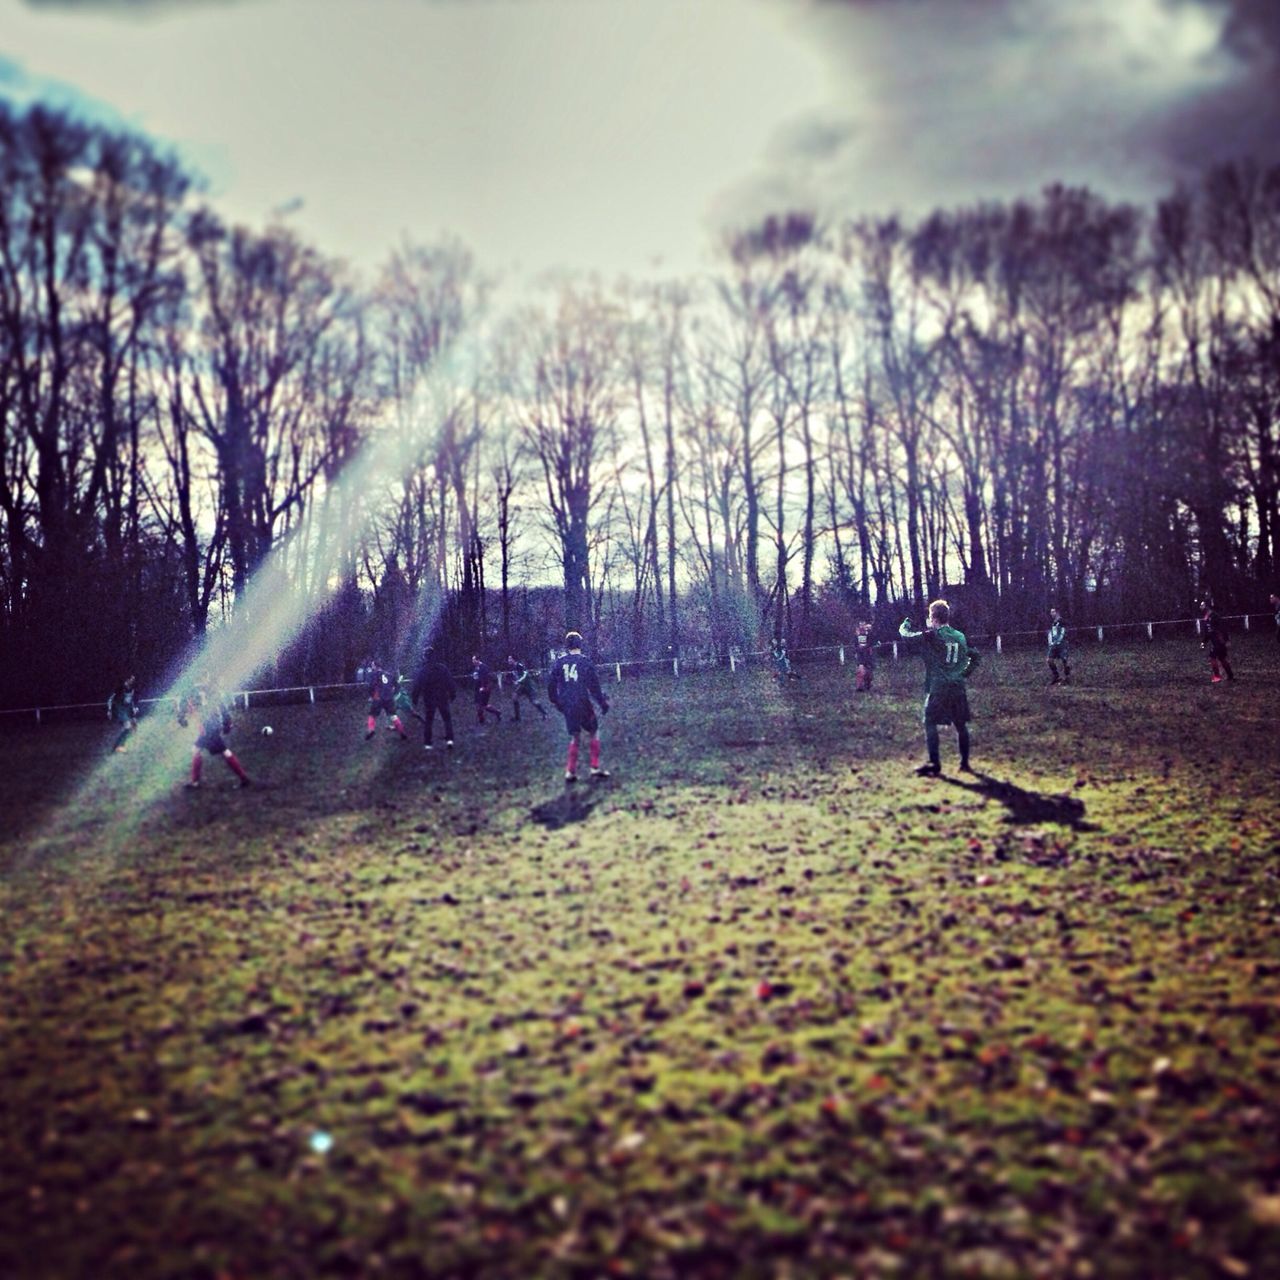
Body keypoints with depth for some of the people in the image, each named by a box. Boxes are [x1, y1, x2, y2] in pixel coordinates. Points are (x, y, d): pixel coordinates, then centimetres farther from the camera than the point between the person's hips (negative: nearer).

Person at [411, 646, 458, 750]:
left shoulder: (422, 671, -11)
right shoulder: (442, 668, -6)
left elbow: (417, 686, -10)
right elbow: (450, 682, -2)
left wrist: (414, 698, 0)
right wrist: (453, 694, 10)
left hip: (429, 700, -1)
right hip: (442, 698, 1)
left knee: (428, 721, 10)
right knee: (447, 719, 11)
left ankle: (427, 744, 9)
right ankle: (449, 740, -3)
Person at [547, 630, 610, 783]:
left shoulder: (558, 663, 3)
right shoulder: (586, 662, -7)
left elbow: (551, 685, 8)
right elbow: (594, 685, -7)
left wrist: (555, 702, 22)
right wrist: (603, 703, 1)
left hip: (566, 706, 4)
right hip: (583, 704, -4)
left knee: (574, 737, 14)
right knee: (594, 732, 11)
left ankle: (570, 772, 9)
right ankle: (595, 769, 7)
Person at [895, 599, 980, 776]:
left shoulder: (930, 636, -7)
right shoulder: (961, 637, 12)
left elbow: (906, 638, -1)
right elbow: (974, 656, 22)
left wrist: (905, 625, 19)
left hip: (938, 688, -5)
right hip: (958, 688, 5)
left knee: (930, 723, 0)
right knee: (961, 725, 13)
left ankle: (935, 764, -6)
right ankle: (965, 762, 16)